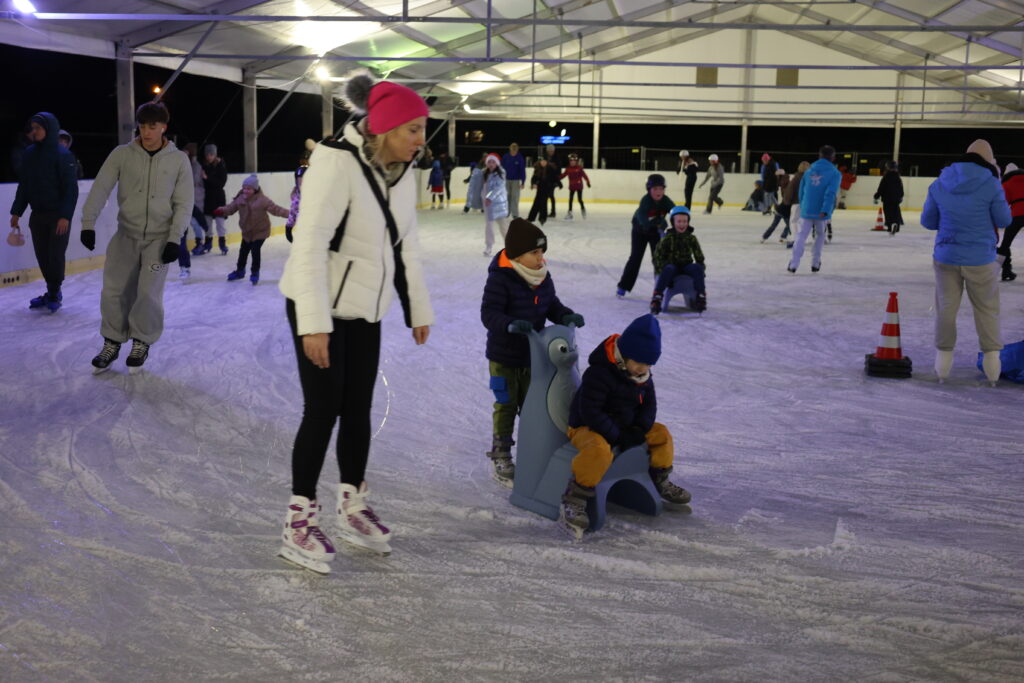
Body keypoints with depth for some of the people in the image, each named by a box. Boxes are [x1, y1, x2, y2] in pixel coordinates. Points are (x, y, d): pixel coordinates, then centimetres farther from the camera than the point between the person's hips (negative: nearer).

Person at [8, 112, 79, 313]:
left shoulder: (62, 155, -12)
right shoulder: (29, 154, 5)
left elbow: (71, 188, -14)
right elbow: (24, 185, 12)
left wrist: (65, 215, -20)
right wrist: (16, 212, 8)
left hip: (58, 215, -6)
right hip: (37, 215, 6)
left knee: (56, 255, -2)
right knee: (42, 255, 8)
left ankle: (54, 293, 11)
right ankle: (52, 292, 19)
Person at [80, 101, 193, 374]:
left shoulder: (178, 160, -4)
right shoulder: (122, 154, -3)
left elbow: (183, 204, -3)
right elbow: (100, 188, -6)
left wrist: (174, 239, -10)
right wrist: (88, 223, -15)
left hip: (159, 238, -1)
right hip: (126, 234, 1)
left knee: (149, 293, -8)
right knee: (113, 291, -1)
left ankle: (142, 343, 15)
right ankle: (112, 343, 20)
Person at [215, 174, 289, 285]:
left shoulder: (262, 200, -21)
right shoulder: (240, 199, -6)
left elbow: (275, 209, -23)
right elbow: (231, 208, 0)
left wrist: (289, 214, -32)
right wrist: (221, 211, -19)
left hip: (260, 231, -5)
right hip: (247, 231, 6)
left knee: (255, 250, -11)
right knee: (243, 251, 15)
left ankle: (255, 273, 9)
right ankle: (240, 271, 36)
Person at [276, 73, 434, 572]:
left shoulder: (401, 173, 2)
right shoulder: (336, 163, -23)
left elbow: (406, 246, 11)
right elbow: (309, 244, -26)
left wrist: (418, 309, 14)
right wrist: (315, 322, -29)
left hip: (365, 308, 7)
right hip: (320, 308, -7)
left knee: (359, 408, 12)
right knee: (323, 409, -4)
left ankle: (352, 507, 29)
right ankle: (300, 521, 10)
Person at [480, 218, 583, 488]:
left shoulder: (543, 278, -1)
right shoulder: (500, 279, -22)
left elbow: (552, 305, 8)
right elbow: (489, 313, -26)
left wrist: (566, 316, -12)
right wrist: (511, 325, -42)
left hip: (532, 355, 6)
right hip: (504, 356, -6)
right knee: (506, 406, 3)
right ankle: (501, 459, 16)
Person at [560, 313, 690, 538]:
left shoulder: (643, 376, 2)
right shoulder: (599, 373, -25)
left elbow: (649, 404, 9)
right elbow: (590, 412, -26)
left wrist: (639, 431, -10)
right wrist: (618, 437, -25)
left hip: (624, 428, 8)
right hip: (586, 428, -8)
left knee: (660, 433, 8)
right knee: (600, 450, -40)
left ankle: (660, 484, 26)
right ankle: (574, 502, -35)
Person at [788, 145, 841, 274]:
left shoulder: (809, 171, 9)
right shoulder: (834, 173, -4)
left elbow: (802, 191, 13)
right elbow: (830, 193, -17)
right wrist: (825, 211, -23)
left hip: (806, 211, 2)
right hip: (821, 213, -2)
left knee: (801, 236, 3)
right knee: (820, 236, 19)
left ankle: (794, 264, -9)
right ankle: (815, 263, 20)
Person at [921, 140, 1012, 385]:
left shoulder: (939, 184, -2)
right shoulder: (990, 185, -13)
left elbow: (927, 221, 5)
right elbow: (1004, 220, -1)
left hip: (946, 256, 2)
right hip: (980, 258, -2)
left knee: (946, 307, 12)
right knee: (986, 309, 12)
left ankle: (943, 360, 15)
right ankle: (991, 358, 15)